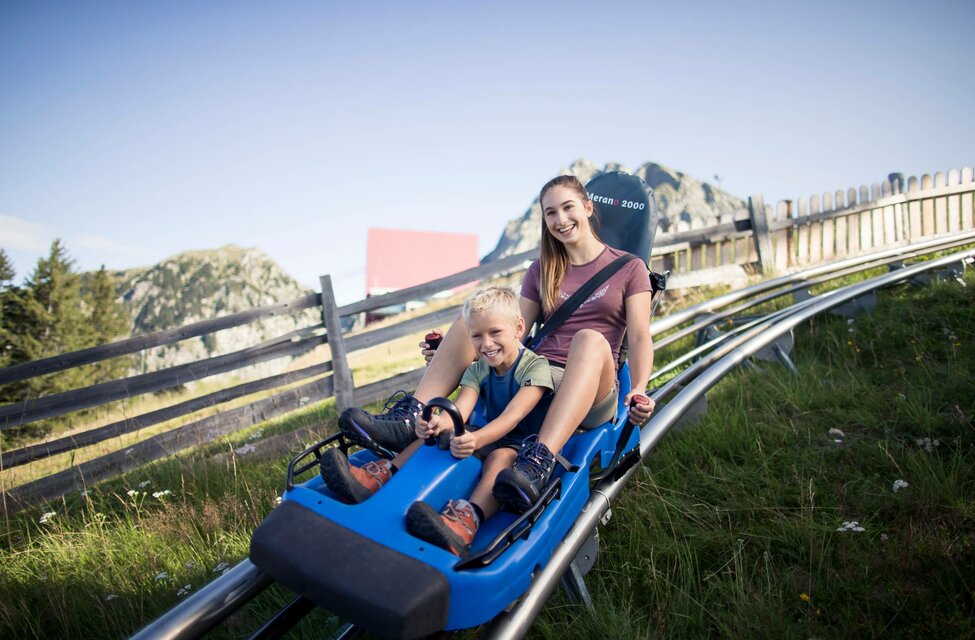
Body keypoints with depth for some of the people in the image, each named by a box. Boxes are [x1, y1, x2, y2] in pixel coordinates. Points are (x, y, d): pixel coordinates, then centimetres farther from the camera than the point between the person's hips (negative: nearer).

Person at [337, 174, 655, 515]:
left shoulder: (629, 268, 9)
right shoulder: (542, 270, 19)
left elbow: (640, 337, -2)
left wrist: (638, 391, -21)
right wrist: (454, 352, -1)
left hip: (591, 392, -3)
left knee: (590, 339, -37)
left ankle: (539, 463, -56)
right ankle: (407, 418, -29)